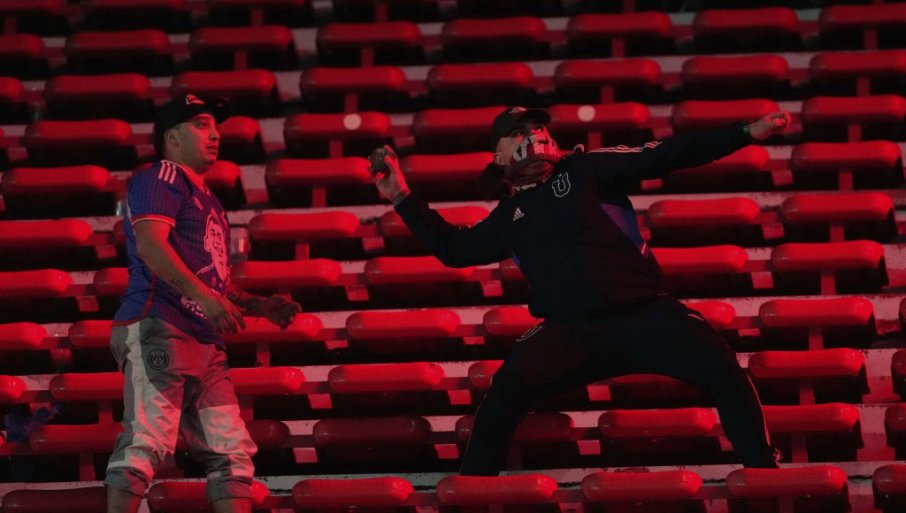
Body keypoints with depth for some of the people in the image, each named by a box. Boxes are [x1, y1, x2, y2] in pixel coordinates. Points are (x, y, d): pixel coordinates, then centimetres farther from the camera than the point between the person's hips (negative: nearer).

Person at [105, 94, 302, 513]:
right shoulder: (162, 178, 1)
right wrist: (202, 294, -27)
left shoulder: (206, 199, 30)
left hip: (205, 344, 10)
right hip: (157, 329, -10)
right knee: (146, 440, -19)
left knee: (232, 452, 4)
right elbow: (150, 244, -16)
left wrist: (260, 306, 18)